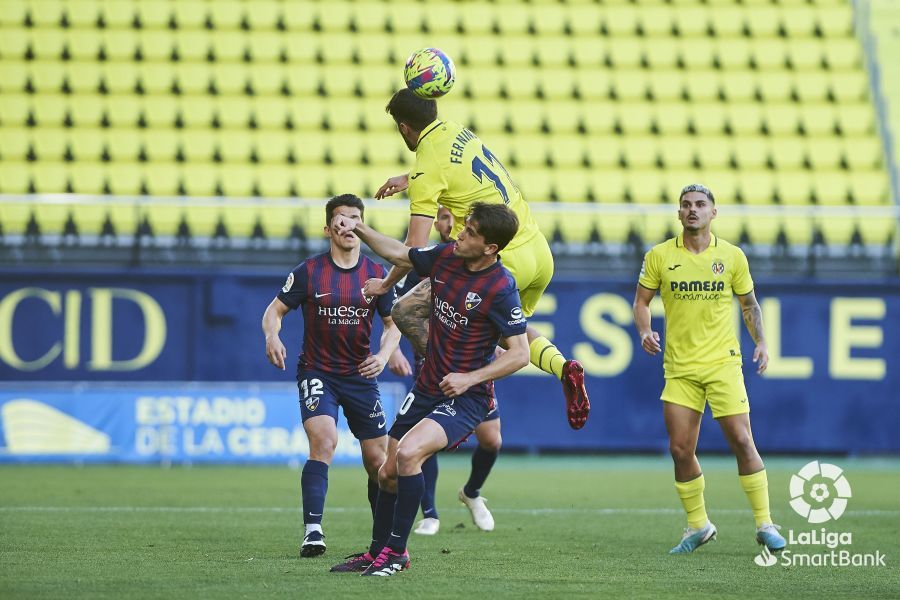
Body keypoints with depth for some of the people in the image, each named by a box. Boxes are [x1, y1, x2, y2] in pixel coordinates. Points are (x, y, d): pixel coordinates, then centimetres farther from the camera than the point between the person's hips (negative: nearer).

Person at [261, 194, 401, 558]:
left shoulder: (377, 274, 0)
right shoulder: (309, 272, -6)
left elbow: (393, 324, 9)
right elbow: (275, 311, 0)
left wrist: (384, 355, -10)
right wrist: (272, 337, -21)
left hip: (360, 375, 3)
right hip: (316, 373, -3)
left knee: (378, 460, 4)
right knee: (324, 440, -26)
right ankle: (312, 531, -28)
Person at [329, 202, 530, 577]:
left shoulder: (500, 289, -21)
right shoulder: (445, 257, -2)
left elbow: (520, 354, -18)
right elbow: (399, 255, 18)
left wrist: (470, 378, -23)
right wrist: (360, 229, 9)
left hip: (466, 397, -7)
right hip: (427, 388, 7)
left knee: (407, 454, -27)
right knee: (388, 473, 12)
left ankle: (396, 552, -13)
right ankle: (377, 552, 33)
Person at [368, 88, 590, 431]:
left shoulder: (427, 173, -12)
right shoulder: (457, 132, 10)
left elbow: (415, 248, -15)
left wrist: (385, 285, -1)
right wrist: (406, 179, 37)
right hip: (540, 253, 8)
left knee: (407, 312, -3)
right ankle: (562, 366, 4)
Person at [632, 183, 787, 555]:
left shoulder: (731, 256, 3)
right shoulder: (659, 256, 2)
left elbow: (749, 303, 13)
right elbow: (641, 301, 8)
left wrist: (760, 342, -1)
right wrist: (644, 331, -11)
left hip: (723, 361, -1)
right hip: (679, 367, 1)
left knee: (741, 441, -9)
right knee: (680, 449, -1)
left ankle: (764, 524, -1)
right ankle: (697, 525, 16)